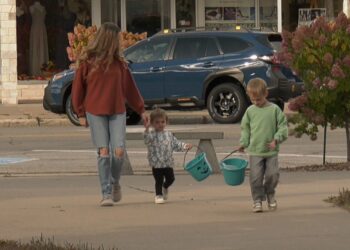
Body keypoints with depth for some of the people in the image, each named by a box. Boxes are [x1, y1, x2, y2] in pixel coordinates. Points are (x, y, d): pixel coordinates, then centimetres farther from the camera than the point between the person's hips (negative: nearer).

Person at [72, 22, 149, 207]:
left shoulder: (119, 62, 10)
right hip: (95, 113, -3)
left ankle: (115, 183, 18)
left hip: (117, 112, 3)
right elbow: (78, 88, 2)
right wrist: (81, 114, 1)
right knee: (103, 152, -7)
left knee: (119, 151, -8)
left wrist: (141, 110, 18)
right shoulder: (87, 61, -2)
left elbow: (129, 87, 17)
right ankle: (106, 193, 0)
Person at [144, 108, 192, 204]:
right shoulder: (152, 134, -9)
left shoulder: (168, 135, 8)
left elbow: (175, 144, 15)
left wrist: (185, 146, 4)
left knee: (170, 178, 14)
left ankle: (164, 187, 42)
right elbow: (147, 139, -30)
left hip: (168, 163, 5)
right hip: (157, 164, -5)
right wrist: (147, 129, -46)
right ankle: (158, 195, 10)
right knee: (159, 180, -2)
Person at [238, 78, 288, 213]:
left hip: (271, 151, -1)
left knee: (273, 175, 0)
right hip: (255, 151, 1)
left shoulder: (274, 109, -2)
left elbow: (283, 126, 1)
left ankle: (270, 194, 27)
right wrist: (243, 143, -1)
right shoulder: (250, 111, 4)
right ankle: (257, 200, 8)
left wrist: (276, 140, -13)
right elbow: (245, 129, 12)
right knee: (256, 177, -4)